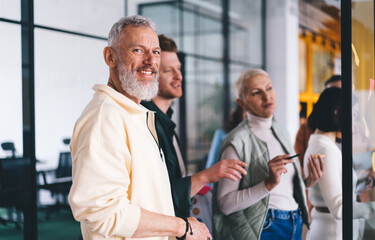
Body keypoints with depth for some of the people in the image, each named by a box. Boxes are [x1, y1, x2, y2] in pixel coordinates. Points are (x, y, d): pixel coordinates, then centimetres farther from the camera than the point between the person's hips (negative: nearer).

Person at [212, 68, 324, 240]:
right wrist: (269, 184, -27)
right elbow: (225, 204, -19)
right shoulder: (237, 142, -14)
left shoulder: (282, 133, 9)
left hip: (295, 225, 7)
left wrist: (308, 182, -1)